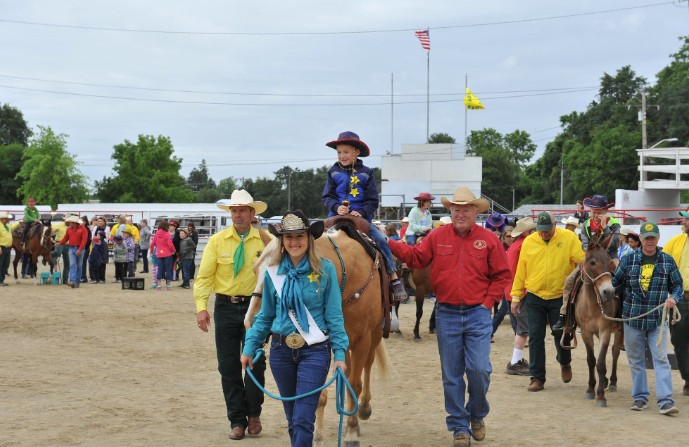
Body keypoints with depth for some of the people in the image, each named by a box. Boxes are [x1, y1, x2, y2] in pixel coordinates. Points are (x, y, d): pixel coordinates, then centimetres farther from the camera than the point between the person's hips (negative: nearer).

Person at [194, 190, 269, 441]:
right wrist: (201, 306, -14)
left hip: (255, 306, -1)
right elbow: (204, 276, -3)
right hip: (226, 307, 2)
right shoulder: (217, 241, 0)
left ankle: (253, 414, 21)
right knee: (228, 366, 5)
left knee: (255, 362, 0)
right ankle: (237, 421, 16)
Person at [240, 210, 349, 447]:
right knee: (292, 418, 14)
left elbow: (334, 316, -4)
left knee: (303, 420, -9)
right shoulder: (273, 272, 2)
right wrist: (249, 348, 6)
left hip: (314, 350, -3)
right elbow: (265, 316, 11)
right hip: (281, 350, 4)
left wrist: (339, 353, -9)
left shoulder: (325, 269, -6)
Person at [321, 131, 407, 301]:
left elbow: (373, 201, 2)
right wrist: (337, 207, -17)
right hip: (337, 216, 1)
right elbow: (327, 197, 4)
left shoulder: (365, 173, 4)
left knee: (381, 240, -15)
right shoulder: (333, 172, 6)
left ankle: (394, 279, -8)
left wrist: (362, 212, -16)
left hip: (361, 217, -1)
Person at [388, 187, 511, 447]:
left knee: (479, 369, -9)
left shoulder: (489, 240, -1)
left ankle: (477, 415, 19)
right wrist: (387, 242, -8)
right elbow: (415, 258, 2)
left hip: (478, 315, -2)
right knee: (451, 375, 6)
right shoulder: (438, 237, 3)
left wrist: (488, 301, -5)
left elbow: (502, 276, 3)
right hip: (447, 315, 2)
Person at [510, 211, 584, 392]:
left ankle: (565, 363, 39)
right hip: (534, 297, 1)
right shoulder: (529, 242, -2)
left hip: (560, 297, -1)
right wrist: (516, 296, 3)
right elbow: (520, 271, 2)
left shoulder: (568, 238, -7)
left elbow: (583, 260, -9)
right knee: (535, 338, 2)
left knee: (560, 334, 8)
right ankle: (537, 378, 11)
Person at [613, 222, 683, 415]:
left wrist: (674, 298, -11)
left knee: (661, 359, -6)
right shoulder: (629, 260, 1)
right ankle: (640, 397, 20)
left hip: (657, 319, -1)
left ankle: (665, 400, -7)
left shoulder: (667, 261, 2)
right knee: (635, 360, 9)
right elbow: (616, 283, 11)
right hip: (632, 317, 1)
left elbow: (678, 285, 8)